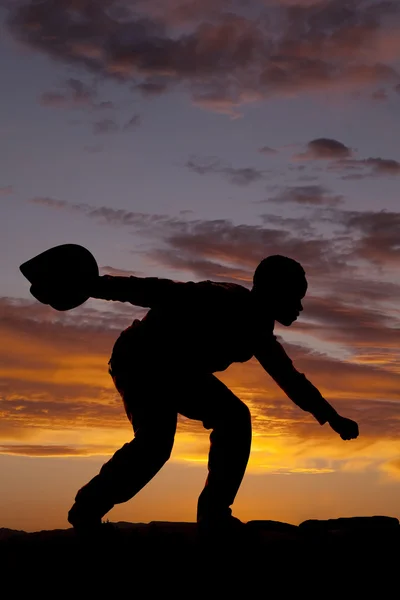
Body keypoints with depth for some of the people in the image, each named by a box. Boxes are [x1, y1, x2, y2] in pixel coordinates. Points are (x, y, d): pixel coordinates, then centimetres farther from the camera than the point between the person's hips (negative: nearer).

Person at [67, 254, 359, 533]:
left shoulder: (258, 331, 5)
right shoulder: (223, 301, -23)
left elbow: (290, 378, 16)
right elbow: (162, 291, -30)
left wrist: (332, 417, 21)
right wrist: (96, 286, -36)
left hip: (178, 370, 9)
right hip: (139, 359, -9)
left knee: (235, 418, 2)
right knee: (155, 440, -26)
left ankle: (214, 514, 1)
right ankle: (86, 510, -11)